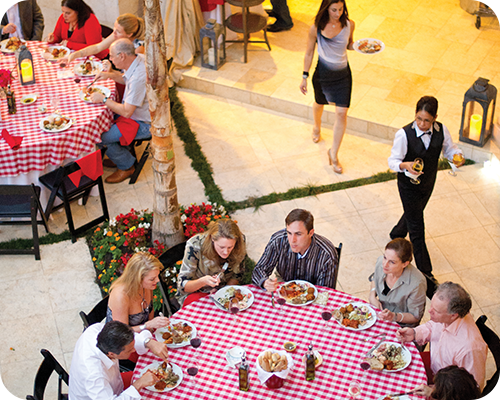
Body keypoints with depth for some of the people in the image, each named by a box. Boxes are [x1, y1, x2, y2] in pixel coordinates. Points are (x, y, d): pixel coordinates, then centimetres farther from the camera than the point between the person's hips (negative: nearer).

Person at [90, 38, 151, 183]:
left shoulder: (138, 77, -35)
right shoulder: (139, 58, -5)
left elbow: (126, 112, -30)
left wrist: (103, 99, -19)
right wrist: (110, 75, 2)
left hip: (143, 124, -10)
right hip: (137, 111, 10)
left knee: (99, 137, -12)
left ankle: (126, 165, 11)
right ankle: (119, 155, 28)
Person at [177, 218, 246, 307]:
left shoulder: (240, 243, -15)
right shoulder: (195, 245, -24)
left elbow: (238, 274, 4)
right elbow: (182, 285, -17)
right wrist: (203, 281, -38)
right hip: (196, 292, -2)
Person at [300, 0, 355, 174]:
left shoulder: (349, 24, -10)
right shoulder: (316, 28, -16)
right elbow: (309, 53, -5)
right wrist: (305, 77, -2)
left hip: (343, 73, 1)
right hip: (323, 73, -1)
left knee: (342, 113, -6)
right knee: (319, 103, 25)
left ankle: (334, 153, 8)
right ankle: (317, 127, 61)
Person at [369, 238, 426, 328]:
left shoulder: (416, 283, -30)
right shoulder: (381, 261, -13)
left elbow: (415, 316, -15)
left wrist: (394, 317, -32)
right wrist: (372, 296, -5)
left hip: (402, 326, -6)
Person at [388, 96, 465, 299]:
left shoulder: (441, 130, -14)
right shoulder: (404, 134, -26)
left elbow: (449, 149, 0)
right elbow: (393, 160, -19)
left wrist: (457, 156, -23)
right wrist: (404, 165, -42)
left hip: (429, 182, 5)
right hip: (409, 185, -5)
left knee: (415, 213, 31)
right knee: (417, 229, 0)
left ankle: (397, 234, 64)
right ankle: (426, 273, 9)